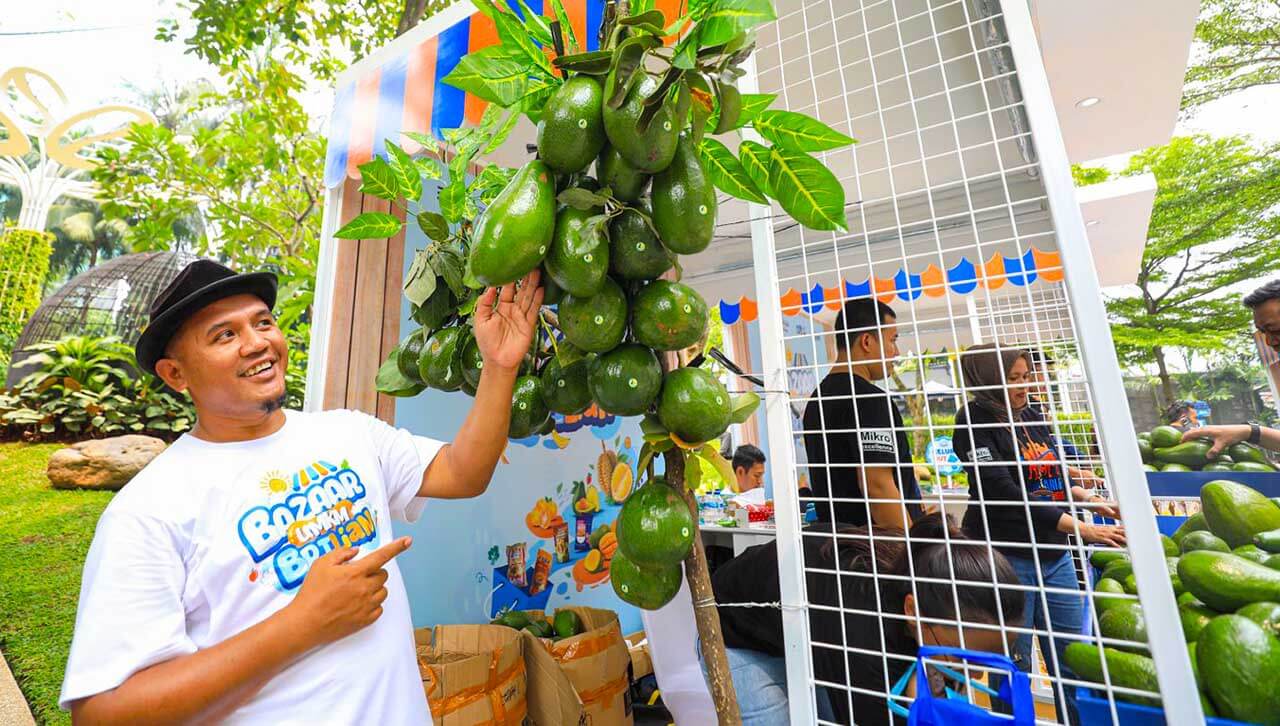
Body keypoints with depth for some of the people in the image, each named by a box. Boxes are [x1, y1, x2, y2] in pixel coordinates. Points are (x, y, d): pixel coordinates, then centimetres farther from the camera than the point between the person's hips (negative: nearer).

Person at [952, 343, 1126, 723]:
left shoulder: (1031, 416, 8)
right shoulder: (975, 422, -14)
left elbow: (1055, 475, 20)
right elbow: (1008, 497, -20)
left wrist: (1091, 500, 4)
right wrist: (1083, 529, -19)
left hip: (1054, 554, 7)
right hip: (1005, 557, -7)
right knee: (1014, 667, 7)